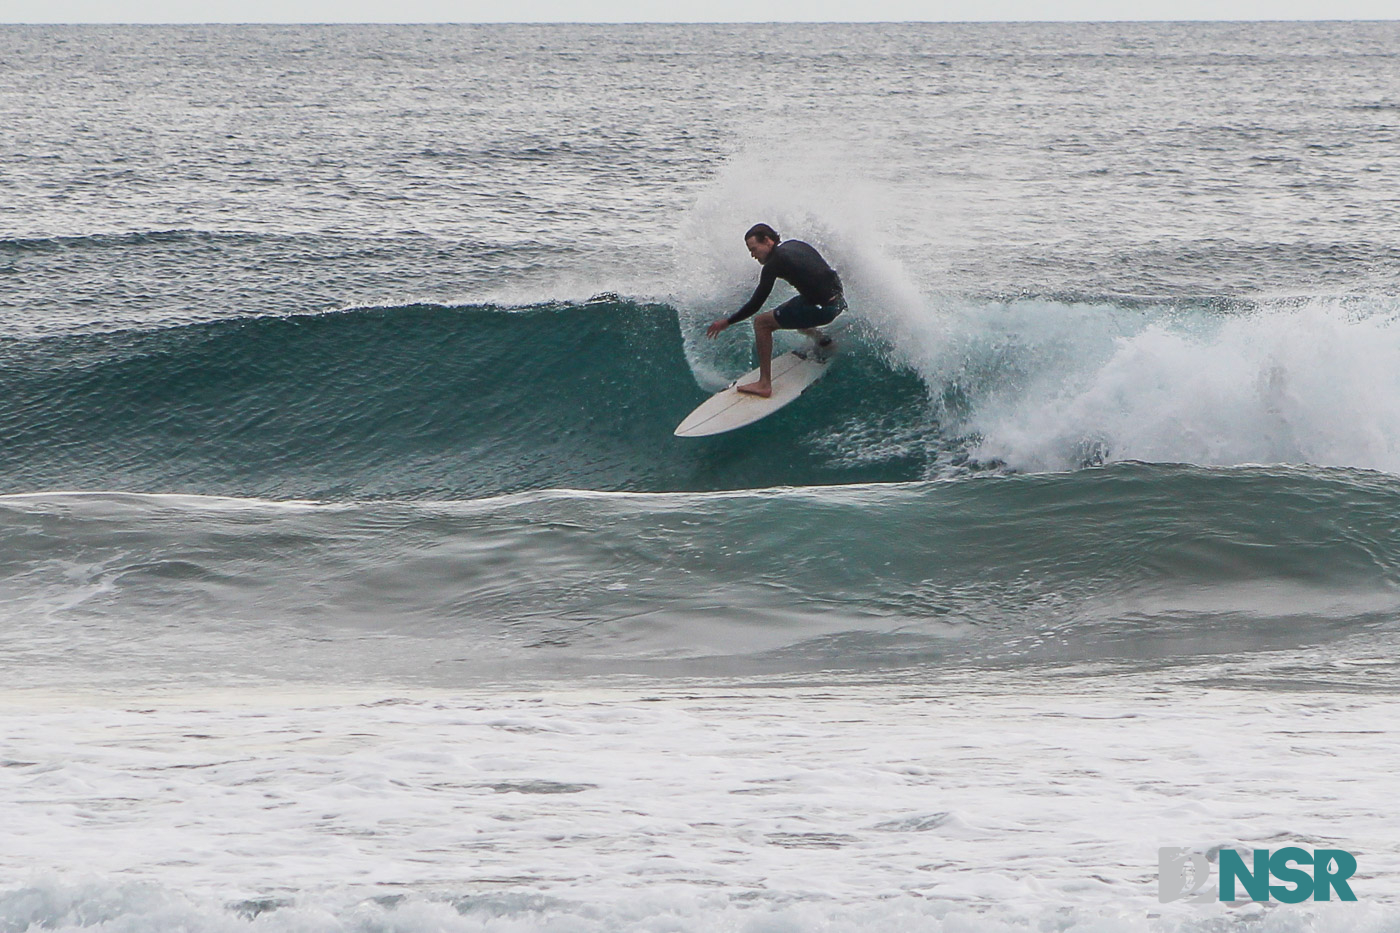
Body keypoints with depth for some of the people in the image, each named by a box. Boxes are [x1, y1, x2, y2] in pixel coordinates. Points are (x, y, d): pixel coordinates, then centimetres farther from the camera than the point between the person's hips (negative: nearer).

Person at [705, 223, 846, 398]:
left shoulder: (774, 263, -12)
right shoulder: (795, 245, 11)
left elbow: (756, 304, -10)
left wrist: (727, 322, 0)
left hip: (822, 308, -9)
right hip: (839, 300, 9)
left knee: (762, 323, 1)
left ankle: (765, 385, -1)